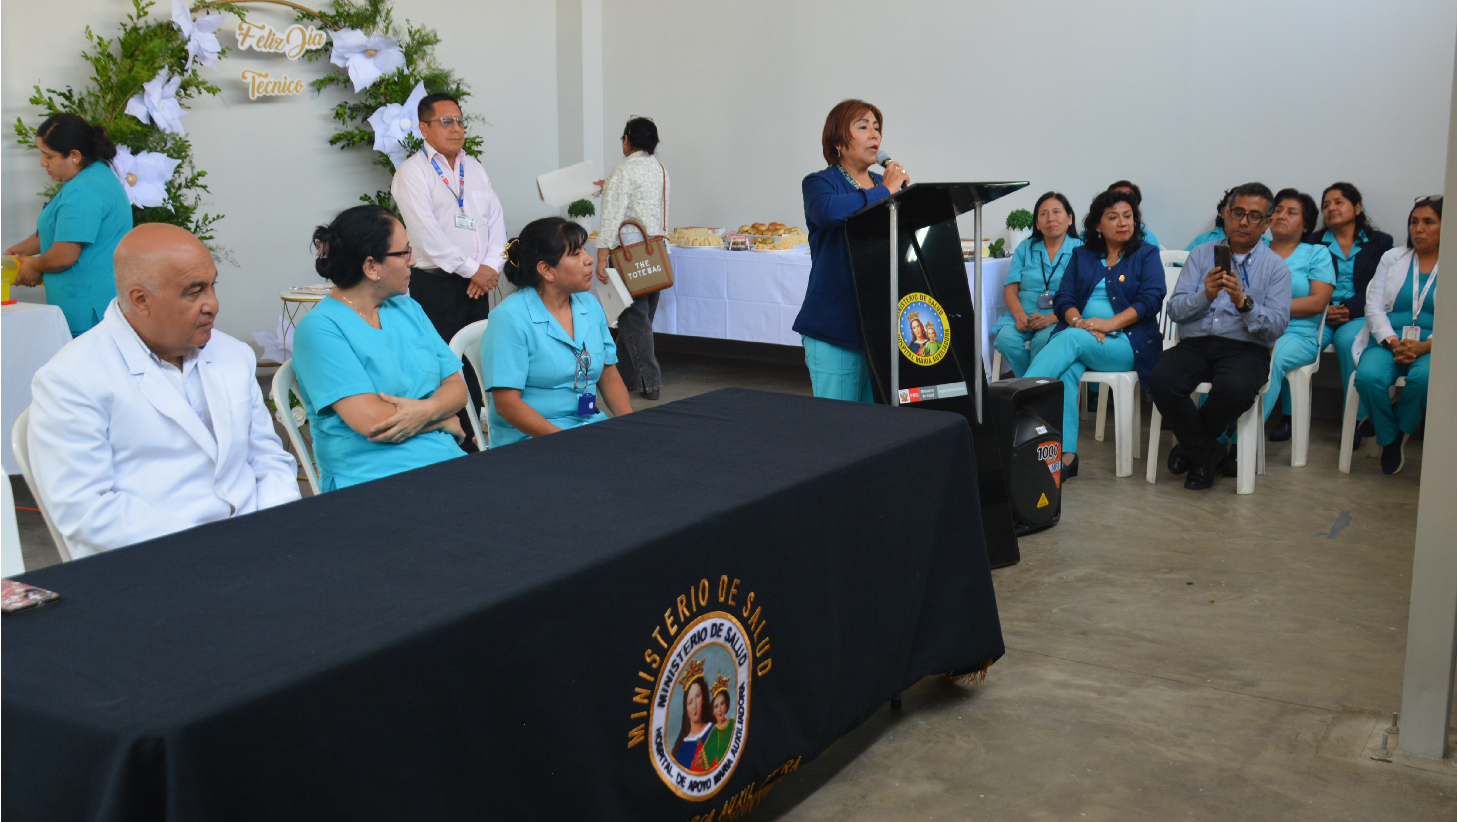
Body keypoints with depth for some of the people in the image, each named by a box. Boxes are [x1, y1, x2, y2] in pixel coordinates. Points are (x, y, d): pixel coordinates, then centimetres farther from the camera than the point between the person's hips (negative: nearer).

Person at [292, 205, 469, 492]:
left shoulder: (408, 309, 19)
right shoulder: (320, 328, -5)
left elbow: (457, 388, 13)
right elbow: (370, 420, -14)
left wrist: (427, 410, -10)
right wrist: (443, 421, -1)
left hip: (446, 462, 7)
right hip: (372, 478, -7)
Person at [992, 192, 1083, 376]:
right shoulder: (1025, 248, 19)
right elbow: (1010, 289, 9)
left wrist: (1051, 319, -21)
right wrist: (1020, 315, -13)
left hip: (1060, 320, -3)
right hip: (1023, 318, 3)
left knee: (1043, 339, -36)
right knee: (1006, 339, -30)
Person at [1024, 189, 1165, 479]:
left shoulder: (1147, 255, 12)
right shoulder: (1082, 255, 21)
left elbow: (1150, 300, -3)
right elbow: (1063, 298, 9)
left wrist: (1110, 323, -17)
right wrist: (1079, 321, -14)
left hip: (1127, 343, -2)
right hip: (1079, 337, 3)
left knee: (1071, 340, -33)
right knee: (1066, 369, -34)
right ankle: (1066, 455, -42)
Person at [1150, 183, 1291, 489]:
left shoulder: (1276, 267, 10)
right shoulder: (1201, 255, 15)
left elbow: (1277, 325, -4)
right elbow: (1175, 309, 4)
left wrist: (1243, 301, -20)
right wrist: (1205, 295, -16)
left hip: (1245, 349, -2)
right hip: (1195, 344, 2)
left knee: (1233, 390, -36)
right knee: (1161, 382, -30)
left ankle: (1192, 444, -4)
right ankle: (1206, 453, -7)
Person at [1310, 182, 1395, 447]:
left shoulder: (1380, 243, 15)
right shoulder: (1314, 242, 19)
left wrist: (1350, 309, -13)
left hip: (1359, 316, -1)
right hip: (1320, 313, 1)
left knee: (1349, 340, -37)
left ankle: (1357, 420, -28)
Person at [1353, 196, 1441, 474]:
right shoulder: (1392, 258, 18)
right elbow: (1374, 307, 7)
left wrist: (1424, 347, -18)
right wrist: (1392, 342, -11)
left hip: (1432, 346, -2)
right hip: (1388, 341, 2)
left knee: (1423, 377, -37)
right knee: (1368, 376, -32)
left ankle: (1401, 431, -9)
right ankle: (1390, 439, -8)